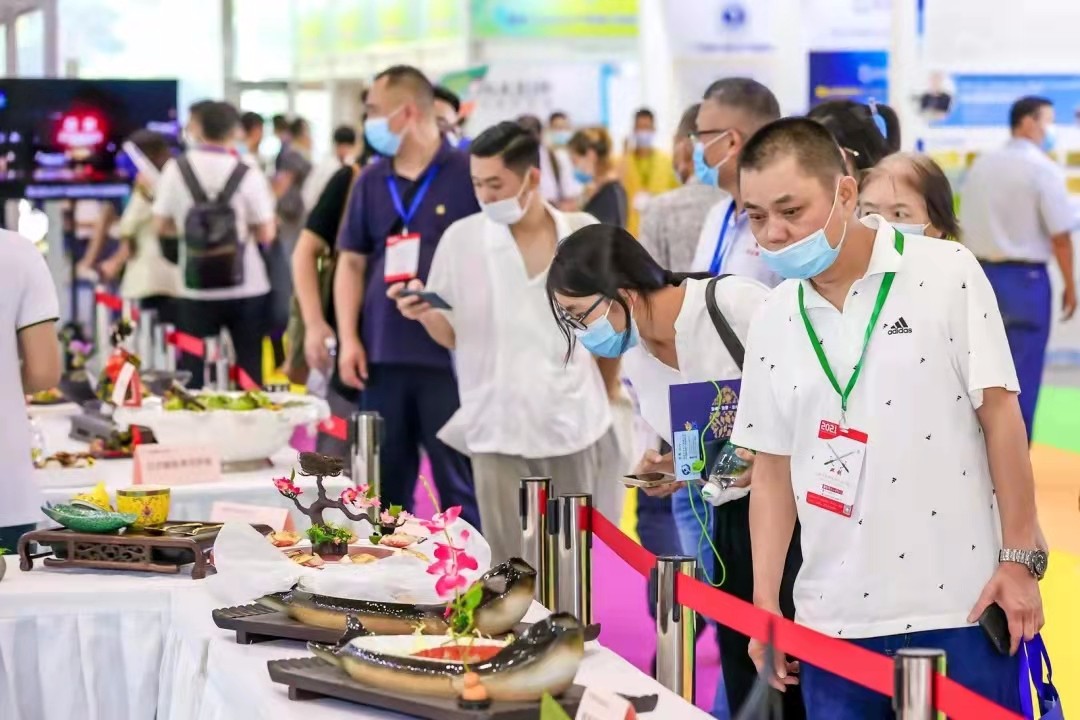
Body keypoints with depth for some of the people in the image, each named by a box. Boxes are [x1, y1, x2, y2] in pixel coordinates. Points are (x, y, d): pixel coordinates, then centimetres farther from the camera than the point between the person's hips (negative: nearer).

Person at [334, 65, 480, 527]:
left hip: (452, 355, -5)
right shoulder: (370, 182, 11)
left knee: (460, 484, 1)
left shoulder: (469, 174, -3)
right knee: (383, 483, 11)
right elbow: (351, 263, 14)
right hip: (383, 354, 5)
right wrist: (348, 339, 3)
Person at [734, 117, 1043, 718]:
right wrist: (765, 603, 6)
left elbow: (1000, 415, -4)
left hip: (959, 606, -3)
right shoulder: (773, 321, 7)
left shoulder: (948, 273, -4)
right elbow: (774, 469, 11)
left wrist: (1019, 561, -7)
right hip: (834, 620, 3)